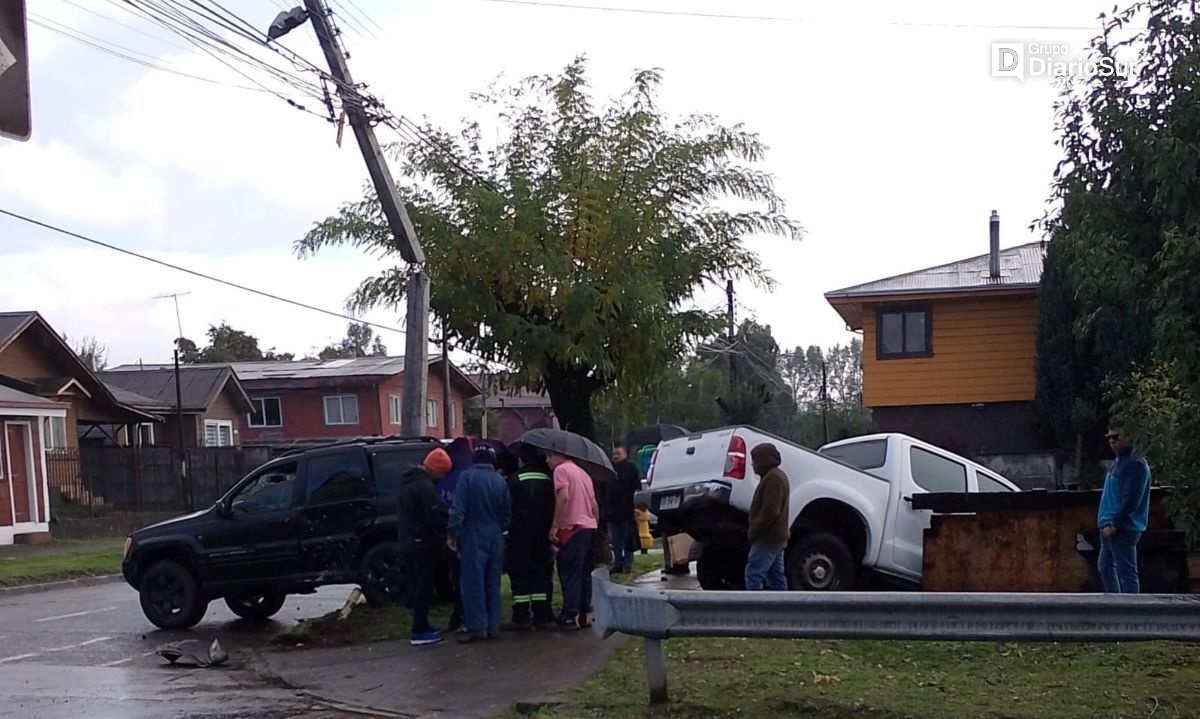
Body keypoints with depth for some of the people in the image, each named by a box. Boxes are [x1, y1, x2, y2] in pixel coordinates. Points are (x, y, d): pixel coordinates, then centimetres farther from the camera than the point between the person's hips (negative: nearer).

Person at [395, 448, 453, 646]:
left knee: (416, 584, 16)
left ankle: (421, 624, 24)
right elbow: (435, 516, -21)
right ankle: (419, 632, -4)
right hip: (422, 543, -10)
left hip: (408, 541, 10)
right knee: (423, 586, -5)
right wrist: (446, 534, -6)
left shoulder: (407, 481, 13)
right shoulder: (425, 486, -19)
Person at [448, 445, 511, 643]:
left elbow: (458, 509, -13)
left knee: (472, 582, -2)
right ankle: (493, 625, 13)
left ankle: (477, 626, -6)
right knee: (492, 582, 11)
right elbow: (507, 513, 6)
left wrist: (453, 533, -8)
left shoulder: (467, 477, -7)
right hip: (495, 536, 5)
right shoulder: (501, 481, 5)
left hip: (474, 535, -5)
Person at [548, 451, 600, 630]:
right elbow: (594, 505, 20)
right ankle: (584, 613, 12)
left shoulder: (561, 469, -4)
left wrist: (554, 526, -17)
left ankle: (570, 616, -11)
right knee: (585, 573, 11)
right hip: (590, 527, 8)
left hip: (573, 528, -8)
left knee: (570, 572, -8)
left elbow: (564, 497, -18)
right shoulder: (583, 473, 22)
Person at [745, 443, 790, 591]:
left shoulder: (773, 478, -16)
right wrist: (754, 530, 18)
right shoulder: (776, 476, 19)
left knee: (753, 574, -13)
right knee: (776, 576, 10)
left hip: (767, 539, -11)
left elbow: (770, 512, -23)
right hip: (775, 537, 11)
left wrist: (754, 530, -15)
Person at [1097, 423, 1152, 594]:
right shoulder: (1118, 462, 15)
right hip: (1111, 528, 10)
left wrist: (1115, 524, -21)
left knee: (1126, 572, -6)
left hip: (1124, 529, -10)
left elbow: (1131, 500, -21)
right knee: (1105, 566, 18)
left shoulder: (1136, 464, -15)